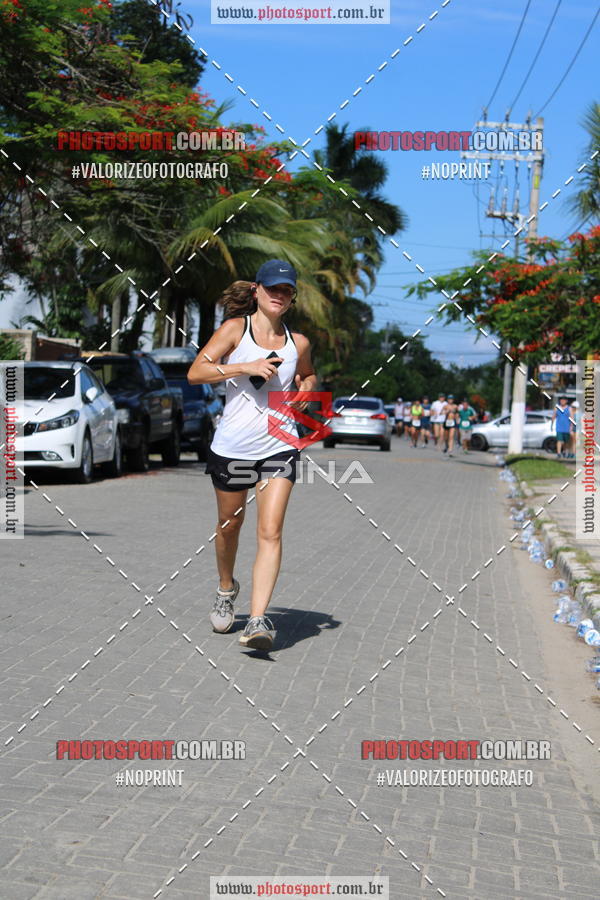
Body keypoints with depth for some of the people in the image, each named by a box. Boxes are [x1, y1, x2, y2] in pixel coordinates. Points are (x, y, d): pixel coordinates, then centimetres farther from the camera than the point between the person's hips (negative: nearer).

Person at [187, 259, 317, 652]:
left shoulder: (298, 343, 7)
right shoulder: (236, 328, -2)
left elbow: (308, 375, 29)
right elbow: (195, 372, -11)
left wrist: (306, 389, 6)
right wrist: (245, 367, -20)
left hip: (280, 447, 1)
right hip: (232, 446, -1)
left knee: (270, 532, -12)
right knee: (230, 525, 16)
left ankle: (258, 620, -15)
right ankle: (226, 589, 43)